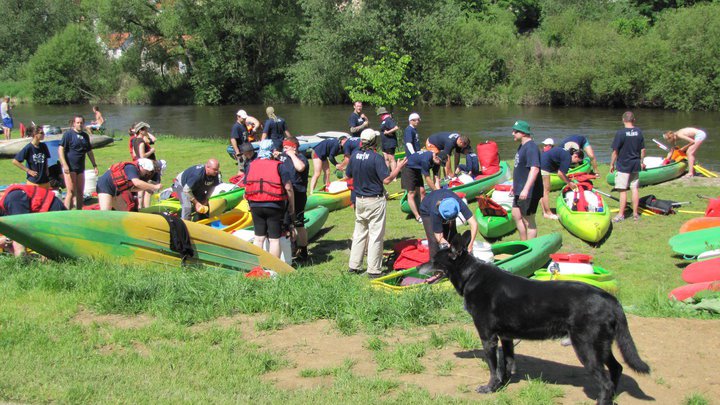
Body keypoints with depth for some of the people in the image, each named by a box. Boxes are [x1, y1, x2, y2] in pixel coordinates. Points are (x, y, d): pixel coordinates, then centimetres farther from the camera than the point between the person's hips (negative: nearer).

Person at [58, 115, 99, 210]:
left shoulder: (85, 136, 14)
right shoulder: (68, 134, -5)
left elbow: (89, 152, 23)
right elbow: (60, 149, -12)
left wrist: (95, 165, 20)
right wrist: (64, 164, -21)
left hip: (80, 167, 6)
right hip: (69, 168, -6)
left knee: (80, 192, 10)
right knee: (71, 191, -11)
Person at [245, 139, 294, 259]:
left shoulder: (251, 165, 5)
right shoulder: (278, 166, -7)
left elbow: (247, 186, 7)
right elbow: (288, 188, -11)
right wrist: (292, 208, -1)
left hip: (255, 206, 4)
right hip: (274, 206, -4)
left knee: (259, 237, 14)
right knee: (274, 239, 3)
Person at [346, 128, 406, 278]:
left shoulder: (355, 155, 0)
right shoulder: (376, 158, -18)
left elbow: (348, 175, 11)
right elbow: (387, 179, -20)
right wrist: (399, 167, -8)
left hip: (359, 200, 6)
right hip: (375, 201, -6)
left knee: (359, 233, 16)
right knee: (376, 236, 2)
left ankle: (354, 266, 20)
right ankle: (374, 270, 5)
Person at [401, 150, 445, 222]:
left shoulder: (436, 161, -11)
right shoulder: (426, 159, -36)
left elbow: (436, 177, -10)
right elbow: (427, 179, -31)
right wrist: (436, 191, -25)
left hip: (417, 169, 8)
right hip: (409, 168, -8)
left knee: (422, 191, 0)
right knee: (411, 193, -12)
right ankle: (418, 217, -13)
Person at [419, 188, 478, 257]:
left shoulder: (459, 203, -41)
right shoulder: (435, 213, -45)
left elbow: (474, 223, -41)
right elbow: (439, 237, -35)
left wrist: (471, 244, -47)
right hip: (427, 211, -3)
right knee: (434, 240, -18)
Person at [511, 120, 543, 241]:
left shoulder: (531, 147, -21)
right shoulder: (522, 146, 12)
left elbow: (535, 169, -31)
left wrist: (526, 189, -37)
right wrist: (515, 185, 26)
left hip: (529, 193, -11)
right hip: (520, 190, 11)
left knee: (529, 221, -1)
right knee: (516, 216, 18)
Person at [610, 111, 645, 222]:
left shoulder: (620, 133, -14)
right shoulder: (639, 132, 0)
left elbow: (615, 151, -12)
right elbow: (643, 150, 6)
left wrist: (612, 164, -1)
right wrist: (641, 162, 20)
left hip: (623, 166, -5)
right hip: (636, 165, 5)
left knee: (623, 190, 0)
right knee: (635, 189, 10)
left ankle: (621, 214, 4)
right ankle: (635, 213, 16)